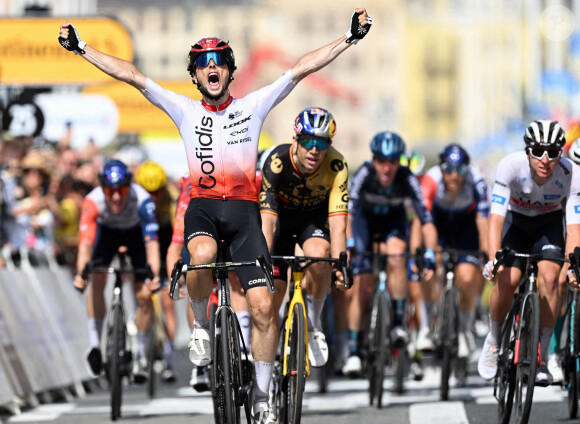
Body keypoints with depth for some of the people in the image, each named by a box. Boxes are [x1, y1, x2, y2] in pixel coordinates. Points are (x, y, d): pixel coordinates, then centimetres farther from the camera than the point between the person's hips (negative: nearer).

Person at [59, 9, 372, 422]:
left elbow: (302, 68, 3)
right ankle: (202, 324, -8)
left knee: (263, 306, -9)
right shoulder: (185, 110, 8)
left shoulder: (253, 106, 7)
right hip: (202, 206, -1)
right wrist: (81, 47, -1)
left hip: (244, 209, 1)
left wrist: (350, 39, -2)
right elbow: (132, 75, 4)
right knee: (202, 255, -38)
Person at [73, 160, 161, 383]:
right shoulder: (93, 201, -37)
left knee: (144, 296, -7)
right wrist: (81, 273, -59)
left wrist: (154, 275, -60)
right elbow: (86, 242, -43)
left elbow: (152, 243, -45)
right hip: (107, 231, 1)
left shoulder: (142, 200, -40)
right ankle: (95, 344, -13)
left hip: (136, 232, -1)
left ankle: (142, 356, 10)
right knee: (97, 281, -21)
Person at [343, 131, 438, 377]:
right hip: (365, 218, 0)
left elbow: (426, 221, -32)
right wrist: (348, 244, -53)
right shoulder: (364, 175, -33)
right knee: (361, 287, -7)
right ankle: (353, 352, 1)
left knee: (396, 260, -31)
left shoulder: (407, 180, -31)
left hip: (393, 220, 0)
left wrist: (430, 255, -42)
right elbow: (347, 212, -40)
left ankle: (398, 324, -19)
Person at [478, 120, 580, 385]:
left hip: (549, 223, 1)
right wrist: (493, 260, -49)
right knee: (507, 279, -21)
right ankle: (493, 340, 8)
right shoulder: (511, 166, -32)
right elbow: (496, 217, -36)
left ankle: (540, 359, -12)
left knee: (549, 277, -23)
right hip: (515, 221, -1)